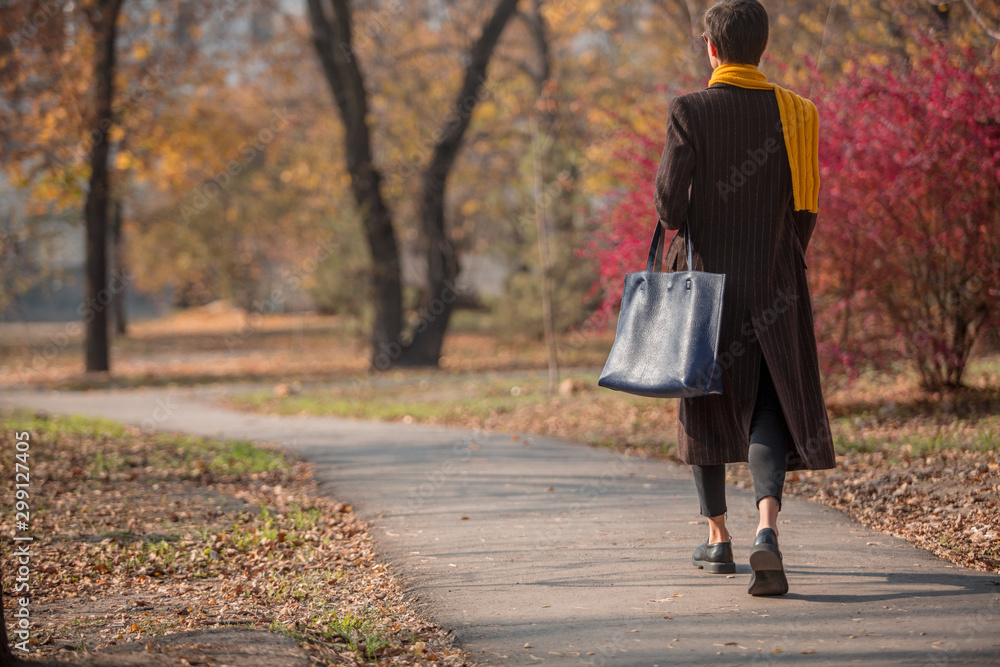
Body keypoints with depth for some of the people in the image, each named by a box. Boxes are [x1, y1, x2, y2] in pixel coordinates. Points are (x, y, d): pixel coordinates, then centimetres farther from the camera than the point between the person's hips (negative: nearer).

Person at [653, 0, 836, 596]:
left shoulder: (690, 111, -8)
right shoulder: (793, 113, 1)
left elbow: (670, 196, -16)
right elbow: (806, 208, 3)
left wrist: (677, 223, 7)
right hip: (774, 287, 1)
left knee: (705, 403, 15)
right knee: (771, 409, 2)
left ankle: (719, 538, 24)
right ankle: (768, 528, -22)